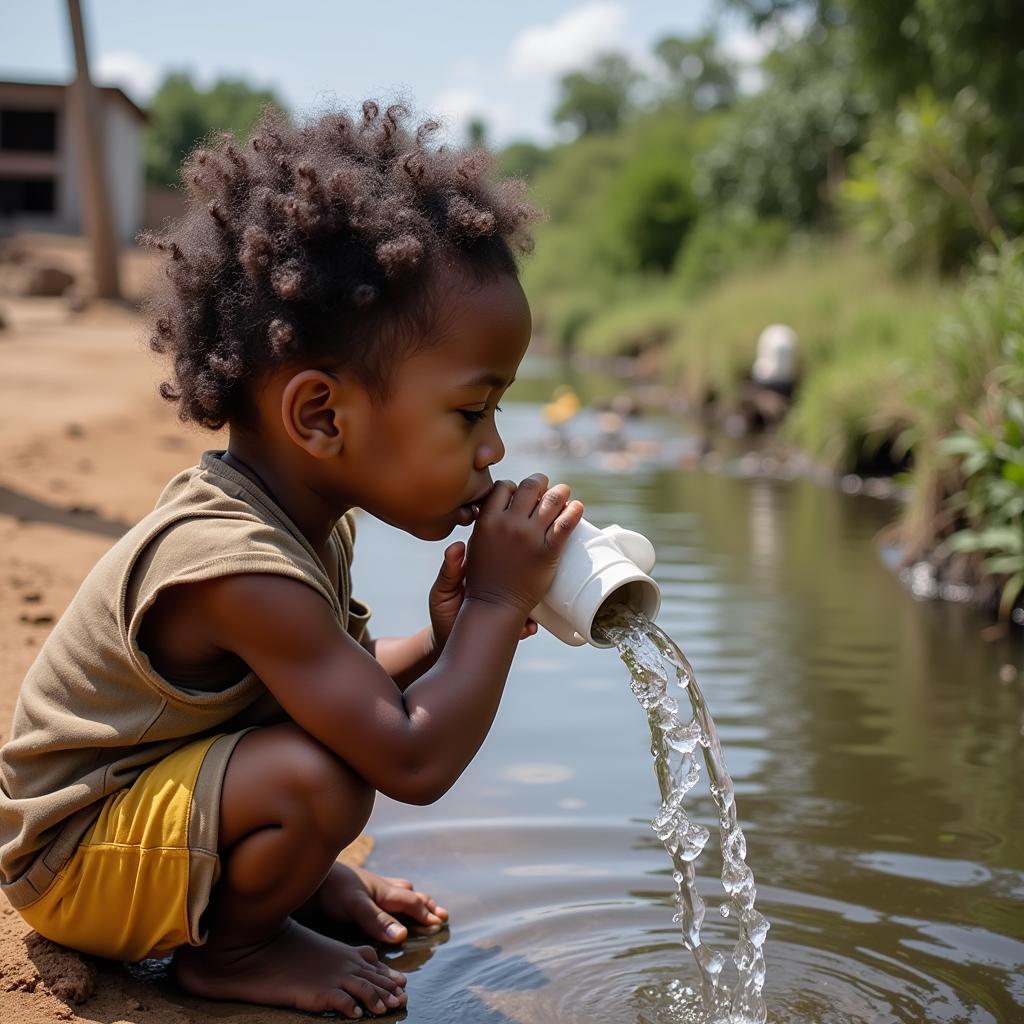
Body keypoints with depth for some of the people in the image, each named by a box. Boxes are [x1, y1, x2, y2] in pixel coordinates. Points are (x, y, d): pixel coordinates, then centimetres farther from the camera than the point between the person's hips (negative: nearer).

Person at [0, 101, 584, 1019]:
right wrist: (496, 604, -25)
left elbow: (338, 684, 10)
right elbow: (415, 763, -35)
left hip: (142, 788, 10)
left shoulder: (306, 523, -5)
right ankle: (227, 948, -4)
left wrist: (442, 642, -7)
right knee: (317, 779, -32)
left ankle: (296, 879, 16)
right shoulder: (242, 570, -35)